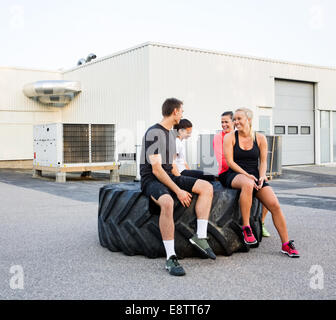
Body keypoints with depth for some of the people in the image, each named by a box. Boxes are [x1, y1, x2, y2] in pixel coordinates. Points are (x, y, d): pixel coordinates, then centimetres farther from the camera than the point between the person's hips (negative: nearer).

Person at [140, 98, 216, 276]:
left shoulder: (171, 133, 17)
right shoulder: (154, 133, -13)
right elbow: (156, 169, -20)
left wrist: (184, 183, 13)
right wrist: (178, 191, -21)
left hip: (168, 177, 9)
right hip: (151, 179, -9)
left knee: (207, 187, -7)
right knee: (167, 202, -39)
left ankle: (200, 236, -13)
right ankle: (170, 258, -33)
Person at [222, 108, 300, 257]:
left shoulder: (260, 138, 8)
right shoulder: (230, 137, 1)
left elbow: (263, 161, 9)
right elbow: (229, 161, -6)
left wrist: (261, 177, -10)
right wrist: (247, 175, -16)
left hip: (254, 175, 3)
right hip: (235, 176, -3)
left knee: (275, 205, -15)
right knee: (247, 184, -40)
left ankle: (286, 244, -2)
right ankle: (246, 228, -29)